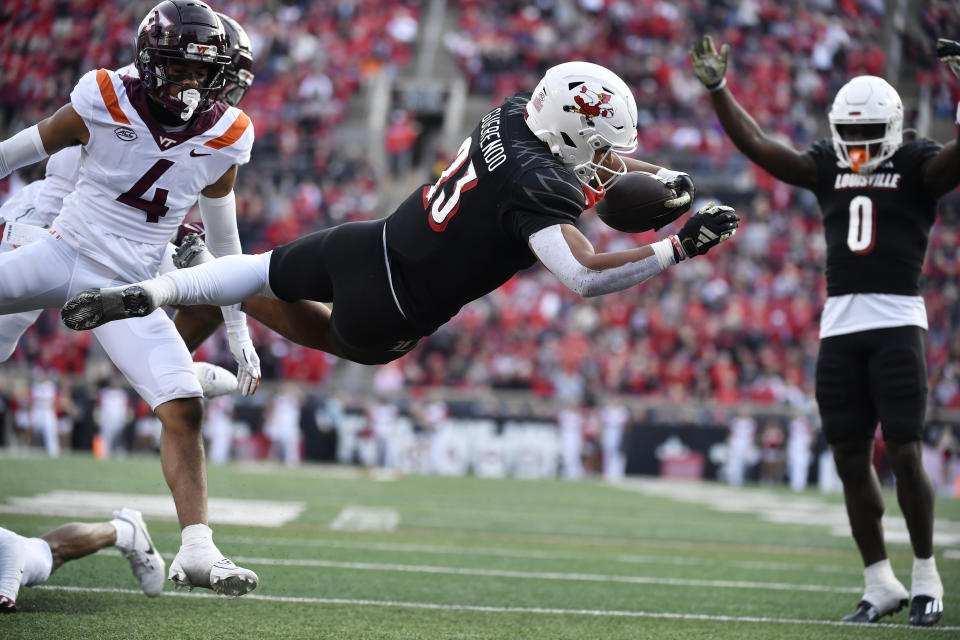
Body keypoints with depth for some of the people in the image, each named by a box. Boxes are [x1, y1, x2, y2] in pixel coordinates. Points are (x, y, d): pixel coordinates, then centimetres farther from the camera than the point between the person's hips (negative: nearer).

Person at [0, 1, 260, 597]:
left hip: (130, 286, 2)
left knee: (184, 407, -13)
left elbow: (222, 239, 11)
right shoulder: (105, 103, -12)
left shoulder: (224, 137, -2)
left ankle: (197, 551, -9)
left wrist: (239, 332, 14)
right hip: (64, 253, -1)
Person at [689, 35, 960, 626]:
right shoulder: (828, 167, 14)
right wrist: (717, 87, 6)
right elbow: (756, 145, 12)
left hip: (897, 322, -5)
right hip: (839, 325, 5)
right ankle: (881, 585, 15)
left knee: (906, 455, -8)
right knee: (852, 460, 5)